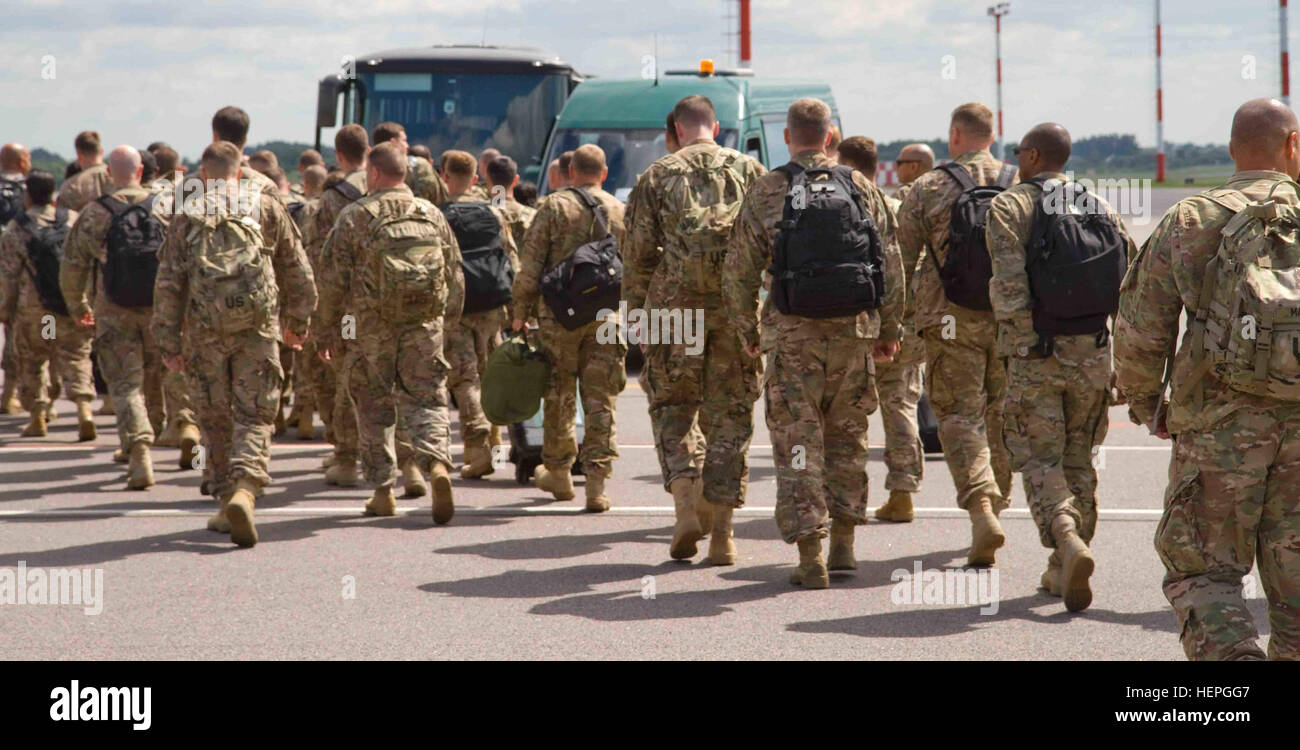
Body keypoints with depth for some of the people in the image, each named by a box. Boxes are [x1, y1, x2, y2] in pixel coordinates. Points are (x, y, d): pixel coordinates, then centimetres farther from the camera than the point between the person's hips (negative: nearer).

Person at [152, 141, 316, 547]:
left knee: (216, 420, 13)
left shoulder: (187, 216, 7)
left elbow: (168, 284, 3)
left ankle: (227, 500, 18)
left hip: (206, 330, 0)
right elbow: (297, 271, 14)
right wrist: (297, 320, 27)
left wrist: (169, 340, 7)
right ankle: (244, 490, -23)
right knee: (254, 417, -1)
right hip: (257, 328, 0)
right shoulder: (266, 207, 9)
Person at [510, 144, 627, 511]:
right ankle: (597, 483, -4)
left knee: (559, 397, 12)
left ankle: (558, 473, 25)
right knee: (600, 401, 3)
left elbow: (530, 266, -5)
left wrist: (519, 312, 2)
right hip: (606, 316, 2)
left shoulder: (554, 206, -2)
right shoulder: (621, 212, 6)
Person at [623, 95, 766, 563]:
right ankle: (721, 531, 6)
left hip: (674, 302, -1)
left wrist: (635, 313, 11)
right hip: (735, 308, 1)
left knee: (673, 406, 13)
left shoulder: (658, 177, 5)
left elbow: (637, 253, 4)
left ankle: (685, 499, -8)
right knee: (729, 415, 7)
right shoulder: (749, 171, 9)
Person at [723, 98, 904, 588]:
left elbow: (738, 272, 0)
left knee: (798, 439, 1)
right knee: (846, 435, 17)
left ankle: (810, 556, -4)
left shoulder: (767, 193, -2)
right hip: (854, 331, 3)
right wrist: (889, 329, 17)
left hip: (793, 332, -3)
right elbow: (892, 265, 8)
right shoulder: (861, 188, 5)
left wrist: (748, 331, 13)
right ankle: (843, 543, 21)